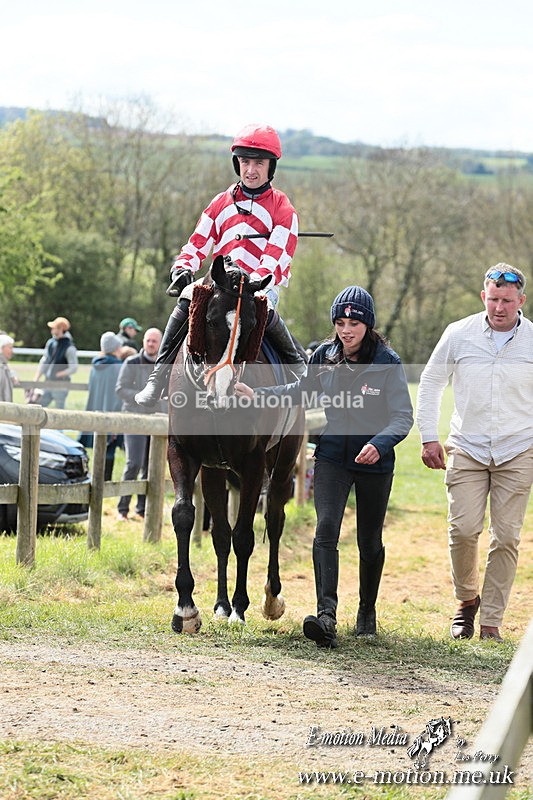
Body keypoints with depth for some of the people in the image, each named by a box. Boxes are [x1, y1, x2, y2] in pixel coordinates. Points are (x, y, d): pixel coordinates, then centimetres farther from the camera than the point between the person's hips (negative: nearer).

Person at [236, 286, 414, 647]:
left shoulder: (388, 362, -14)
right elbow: (302, 392, 17)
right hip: (333, 455, 2)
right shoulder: (324, 356, -2)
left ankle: (367, 612, 35)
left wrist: (380, 444, -34)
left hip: (375, 461, -2)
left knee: (370, 540, 12)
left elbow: (403, 416, -16)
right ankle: (326, 616, -30)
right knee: (326, 529, -18)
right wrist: (257, 394, 9)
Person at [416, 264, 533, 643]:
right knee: (463, 529, -11)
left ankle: (491, 621, 7)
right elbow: (430, 384, 10)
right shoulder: (459, 334, 0)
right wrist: (429, 438, 5)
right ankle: (467, 599, 14)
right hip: (467, 450, 0)